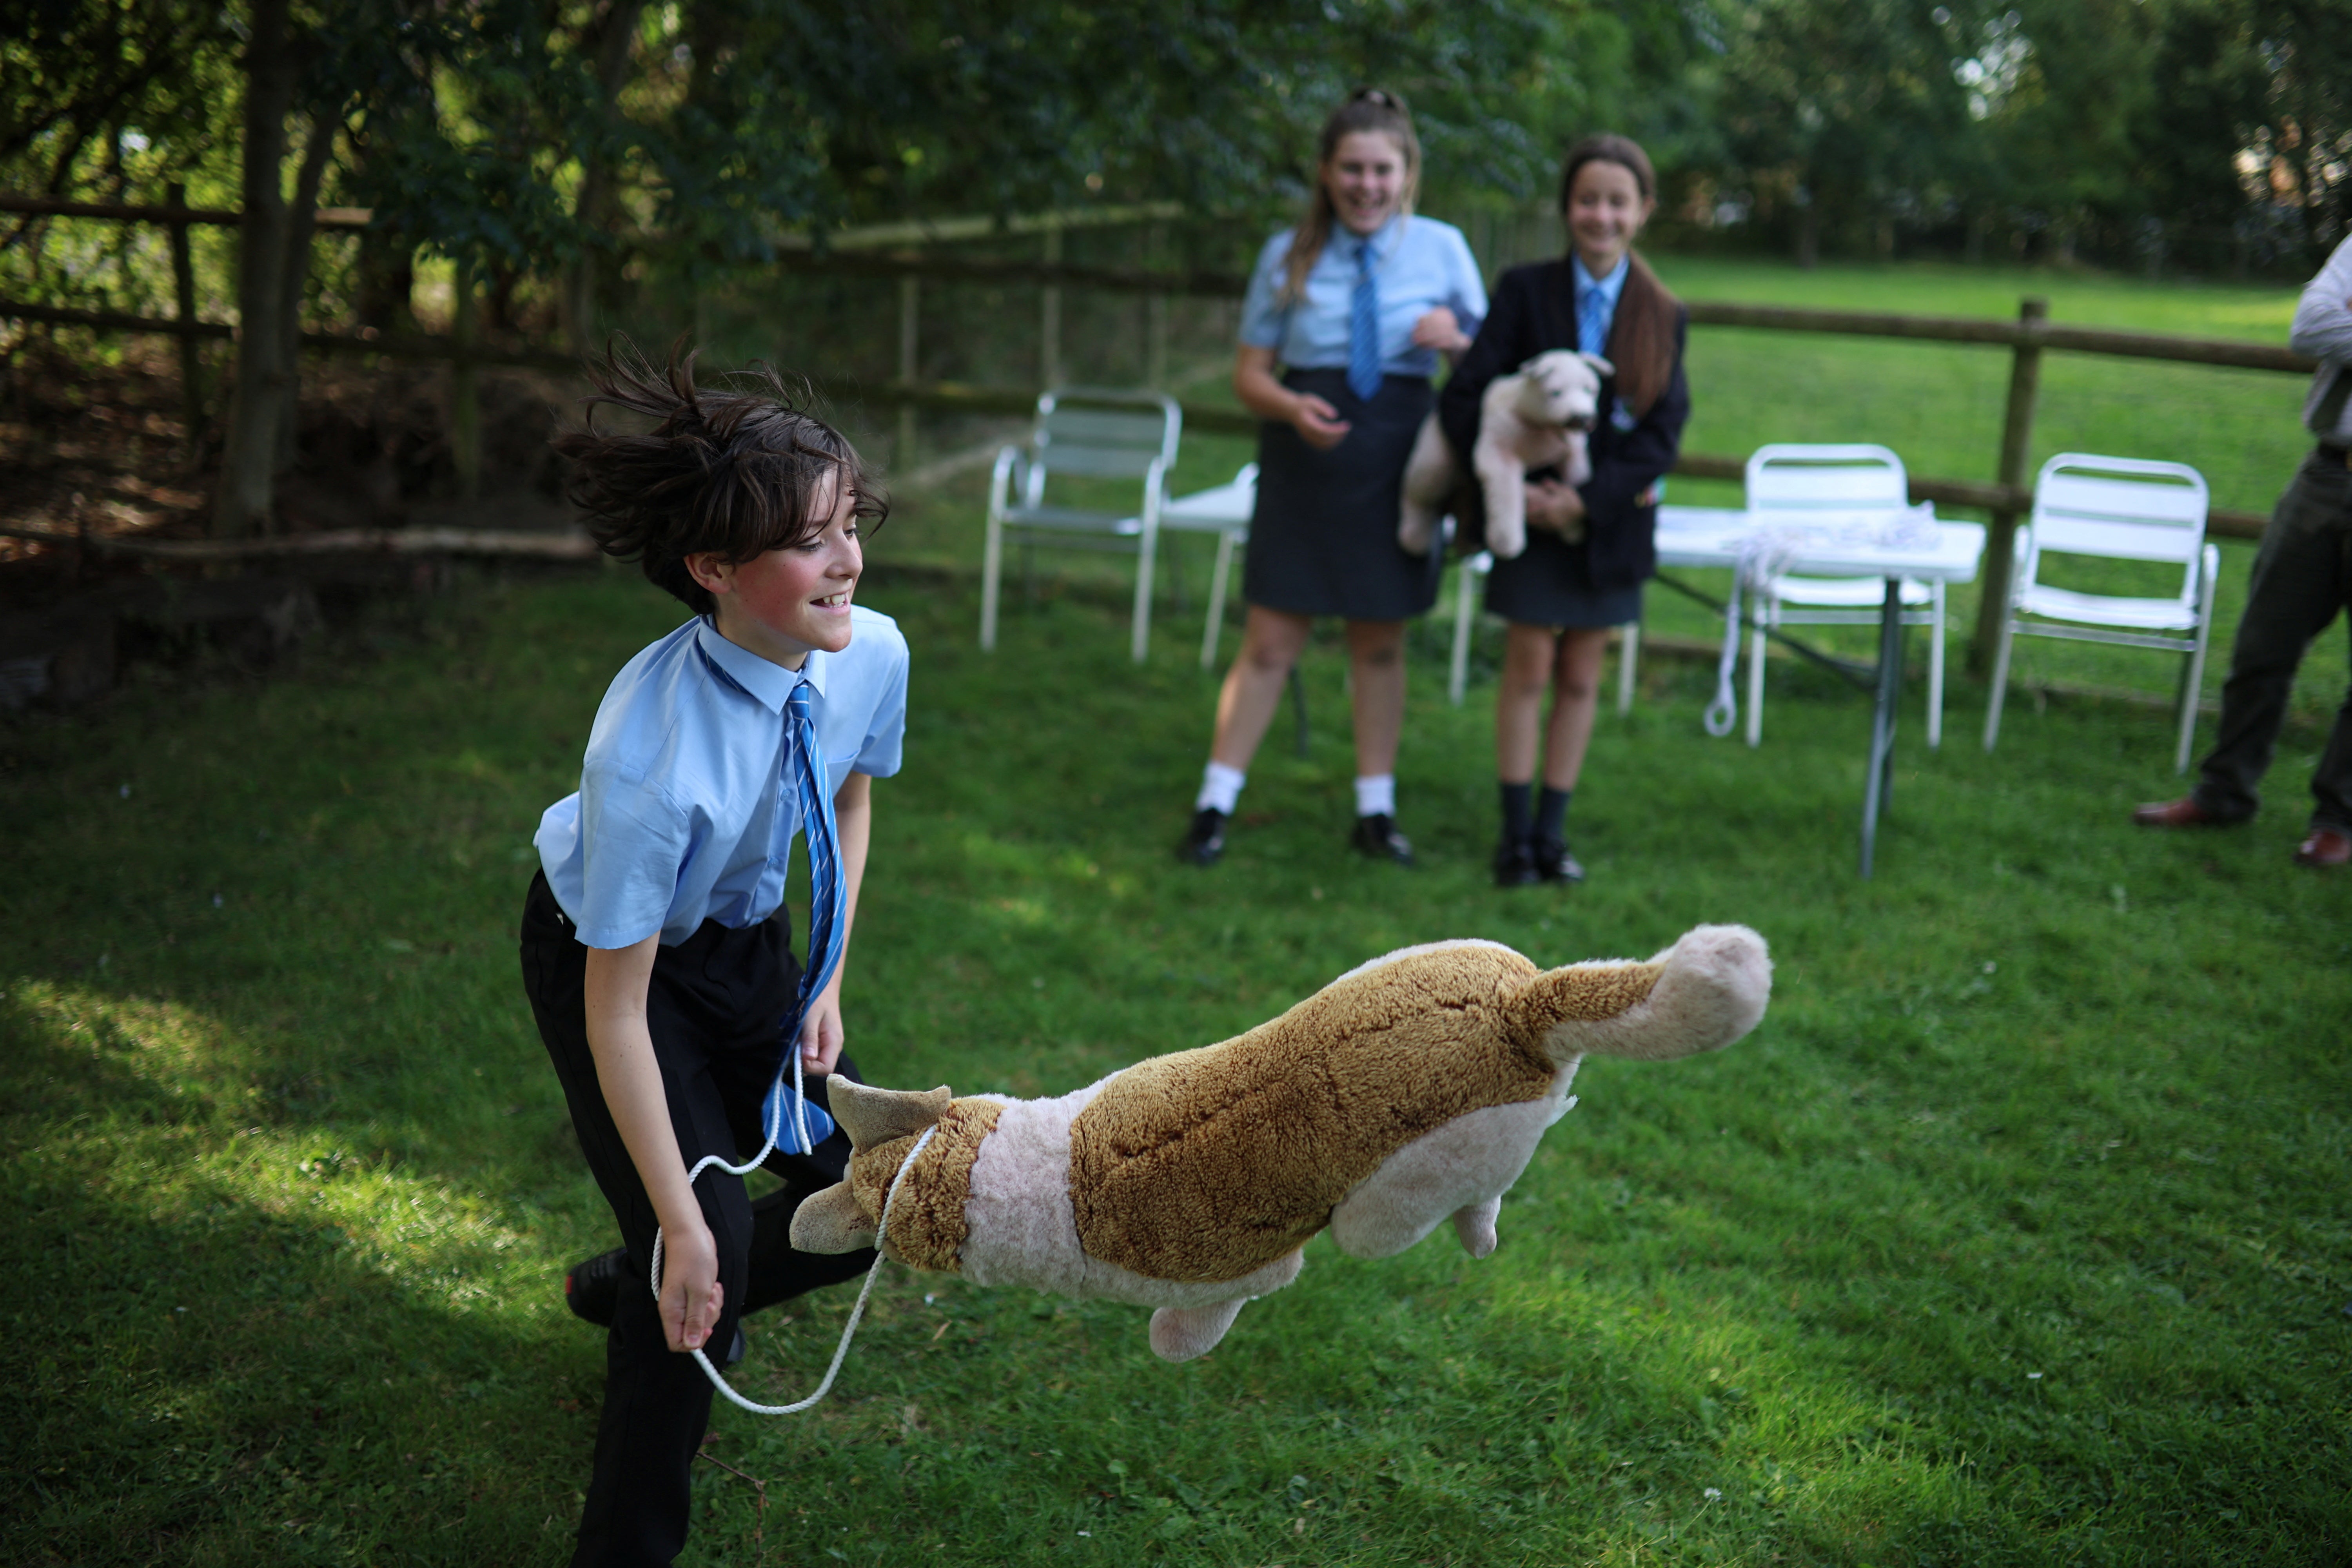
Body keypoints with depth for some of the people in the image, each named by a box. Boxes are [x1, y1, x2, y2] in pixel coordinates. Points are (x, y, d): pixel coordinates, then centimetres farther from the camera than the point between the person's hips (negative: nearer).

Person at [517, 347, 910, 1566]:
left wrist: (828, 982, -1)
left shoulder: (872, 654, -22)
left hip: (743, 936, 6)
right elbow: (617, 1014, -31)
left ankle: (631, 1290, 34)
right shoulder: (650, 755, -40)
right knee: (708, 1240, -15)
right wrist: (682, 1228, -26)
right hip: (605, 952, -6)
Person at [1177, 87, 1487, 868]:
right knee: (1270, 642, -1)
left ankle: (1375, 811, 22)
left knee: (1381, 643, 10)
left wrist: (1457, 336, -13)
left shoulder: (1442, 248, 4)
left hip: (1396, 464, 1)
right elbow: (1249, 371, 3)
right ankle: (1215, 805, 9)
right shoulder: (1289, 256, 4)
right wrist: (1292, 408, -19)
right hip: (1304, 465, -1)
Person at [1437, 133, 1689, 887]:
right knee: (1528, 670, 3)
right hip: (1533, 512, -2)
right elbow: (1464, 400, -10)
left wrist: (1589, 499, -17)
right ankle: (1516, 834, 13)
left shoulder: (1663, 317, -2)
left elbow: (1661, 435, -7)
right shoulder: (1525, 291, -6)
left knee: (1581, 678, 9)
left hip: (1610, 521, 2)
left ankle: (1552, 831, 21)